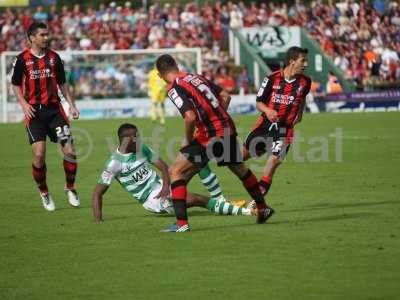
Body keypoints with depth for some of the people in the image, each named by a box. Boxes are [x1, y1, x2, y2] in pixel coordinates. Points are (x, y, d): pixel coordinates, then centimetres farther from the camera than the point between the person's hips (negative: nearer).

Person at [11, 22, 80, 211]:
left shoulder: (54, 57, 8)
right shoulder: (22, 59, -1)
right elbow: (15, 84, 6)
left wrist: (72, 105, 8)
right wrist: (24, 104, -9)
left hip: (54, 109, 3)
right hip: (34, 111, -3)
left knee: (69, 151, -7)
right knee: (39, 155, -10)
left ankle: (70, 188, 14)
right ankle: (43, 192, 11)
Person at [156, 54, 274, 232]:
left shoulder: (174, 88, -10)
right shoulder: (196, 77, 13)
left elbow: (190, 117, -23)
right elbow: (225, 96, 16)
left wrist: (188, 140, -7)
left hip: (210, 136, -8)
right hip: (228, 128, 8)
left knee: (175, 172, 0)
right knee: (240, 169, 30)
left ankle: (181, 223, -8)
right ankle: (263, 209, 45)